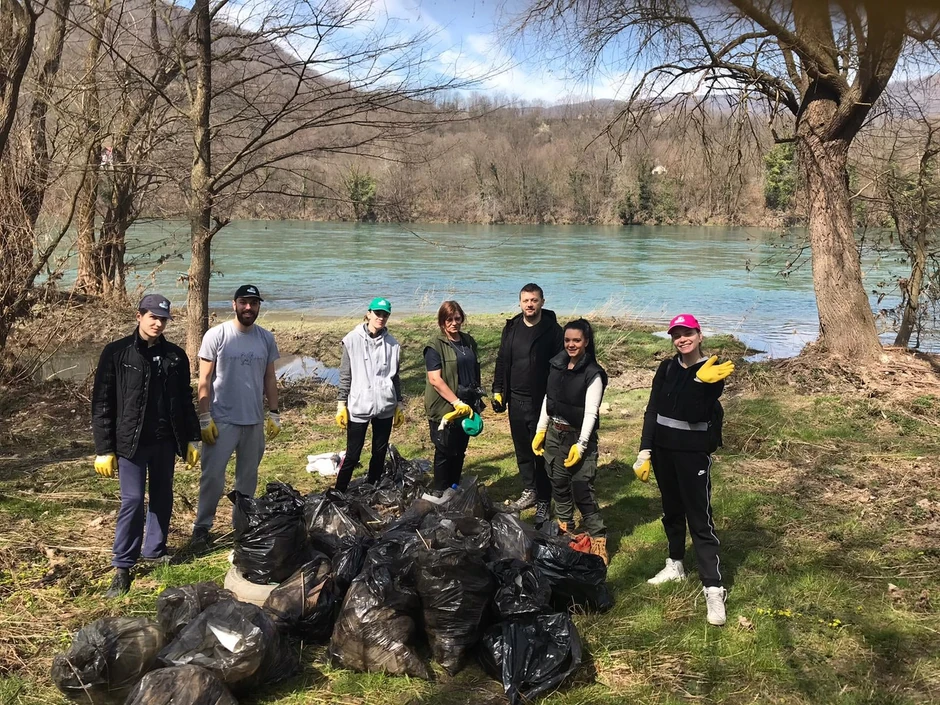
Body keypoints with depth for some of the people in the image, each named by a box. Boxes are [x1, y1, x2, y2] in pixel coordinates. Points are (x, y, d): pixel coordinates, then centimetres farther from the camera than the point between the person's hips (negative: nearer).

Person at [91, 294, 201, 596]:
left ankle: (155, 550, 29)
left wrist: (192, 439, 9)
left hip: (165, 441, 4)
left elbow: (185, 401, 12)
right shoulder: (116, 353, -6)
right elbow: (102, 404, -6)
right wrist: (104, 449, -8)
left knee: (162, 497, 13)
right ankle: (122, 566, 4)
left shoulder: (176, 356, 5)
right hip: (131, 442, -4)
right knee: (132, 500, -5)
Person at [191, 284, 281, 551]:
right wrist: (204, 417, -11)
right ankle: (202, 527, 11)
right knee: (213, 476, -1)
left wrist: (274, 414, 7)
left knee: (248, 476, 13)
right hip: (222, 420, -4)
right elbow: (204, 381, -6)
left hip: (255, 421, 4)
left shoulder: (266, 338, 4)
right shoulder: (217, 335, -8)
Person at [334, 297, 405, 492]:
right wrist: (341, 404, -4)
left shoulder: (392, 344, 4)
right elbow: (345, 375, -1)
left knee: (380, 452, 11)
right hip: (358, 407, -3)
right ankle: (339, 492, 11)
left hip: (385, 407, 3)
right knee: (353, 454, -1)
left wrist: (399, 405, 12)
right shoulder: (353, 340, -4)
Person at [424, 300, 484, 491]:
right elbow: (435, 379, -17)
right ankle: (440, 494, 16)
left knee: (460, 451, 13)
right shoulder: (435, 346, -10)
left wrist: (477, 401, 15)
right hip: (444, 408, -6)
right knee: (445, 452, 4)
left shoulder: (469, 342, 10)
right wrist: (457, 402, -21)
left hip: (467, 407, 6)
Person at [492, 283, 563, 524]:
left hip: (542, 401, -5)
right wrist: (498, 390, 7)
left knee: (542, 452, 1)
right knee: (522, 449, 15)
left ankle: (544, 501, 10)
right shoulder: (511, 328, 7)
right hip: (516, 400, 5)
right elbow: (502, 361, 12)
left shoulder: (553, 330, -7)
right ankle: (529, 491, 30)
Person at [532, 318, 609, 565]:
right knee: (558, 485, 14)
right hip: (554, 433, 6)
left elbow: (591, 413, -16)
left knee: (582, 491, -9)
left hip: (579, 436, -6)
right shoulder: (557, 365, 5)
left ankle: (598, 540, 1)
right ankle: (565, 532, 29)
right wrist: (540, 430, 12)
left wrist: (581, 445, -21)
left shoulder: (593, 374, -13)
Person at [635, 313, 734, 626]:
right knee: (671, 510, 18)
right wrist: (644, 451, -1)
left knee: (700, 518, -7)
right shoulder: (666, 369, 4)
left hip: (694, 453, -5)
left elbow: (693, 412, -22)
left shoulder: (713, 371, -10)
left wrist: (700, 381, -36)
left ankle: (713, 589, -5)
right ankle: (675, 565, 36)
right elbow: (652, 410, 4)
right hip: (663, 449, 5)